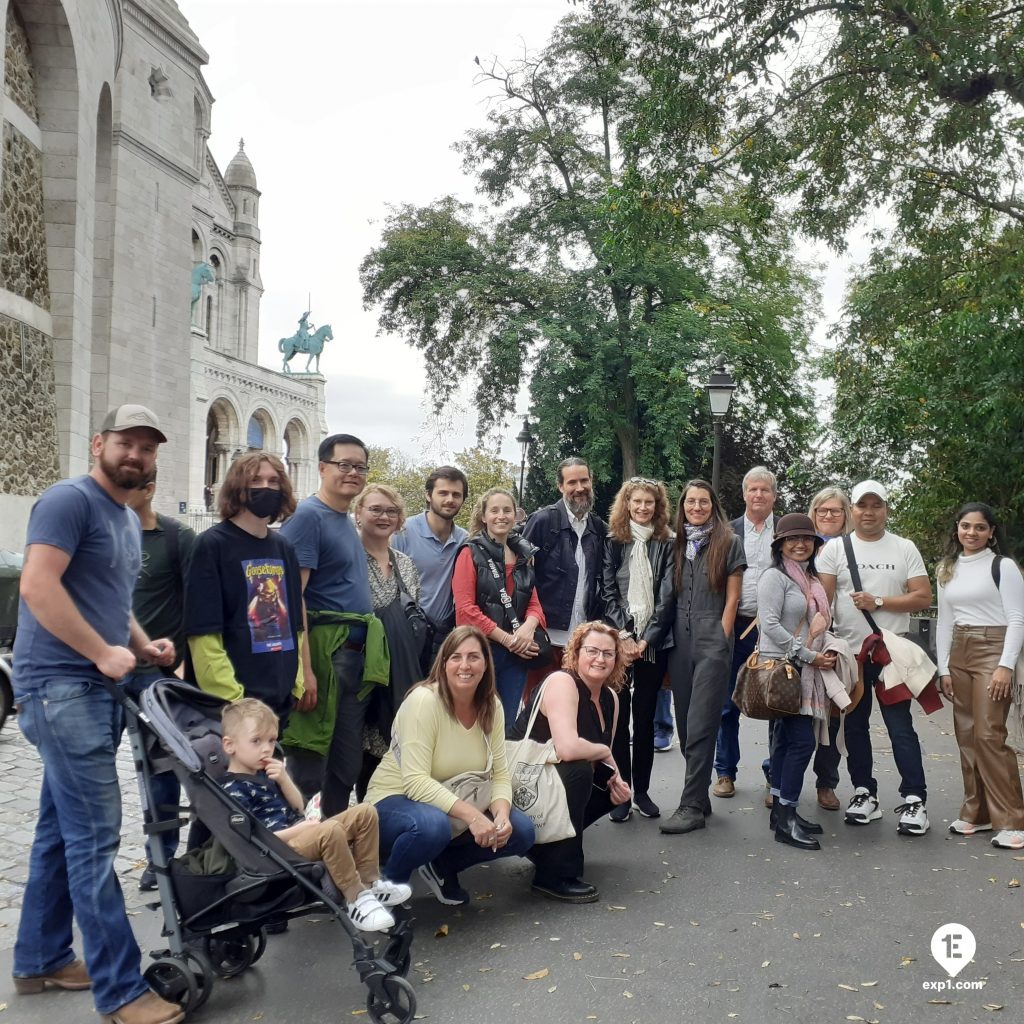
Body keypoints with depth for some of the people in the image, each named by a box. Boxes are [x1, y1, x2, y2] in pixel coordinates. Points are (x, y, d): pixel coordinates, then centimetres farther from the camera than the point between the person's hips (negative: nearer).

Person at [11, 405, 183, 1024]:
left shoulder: (131, 522, 18)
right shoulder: (70, 500, -10)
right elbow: (38, 586, -20)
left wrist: (143, 646, 9)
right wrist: (104, 653, -17)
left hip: (97, 688, 9)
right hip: (61, 686, -9)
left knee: (62, 830, 16)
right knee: (95, 836, -8)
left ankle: (41, 960, 29)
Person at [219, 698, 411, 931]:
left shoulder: (264, 772, 17)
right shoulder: (233, 790, -11)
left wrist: (284, 778, -2)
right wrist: (297, 831, -22)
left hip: (299, 833, 10)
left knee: (365, 812, 1)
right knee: (332, 829, -37)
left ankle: (369, 882, 2)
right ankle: (357, 899, -25)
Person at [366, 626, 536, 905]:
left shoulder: (491, 706, -5)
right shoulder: (424, 700, -23)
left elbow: (500, 773, -4)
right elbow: (416, 781, -29)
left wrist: (502, 815, -24)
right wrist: (472, 815, -36)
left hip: (456, 808, 6)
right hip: (394, 800, -6)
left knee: (521, 832, -12)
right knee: (433, 826, -38)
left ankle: (441, 866, 11)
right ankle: (388, 884, -6)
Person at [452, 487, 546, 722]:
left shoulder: (524, 554, 12)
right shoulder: (471, 553, -5)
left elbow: (533, 602, 13)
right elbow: (465, 609, -12)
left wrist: (529, 626, -10)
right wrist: (506, 638, -14)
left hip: (516, 654, 5)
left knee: (509, 721, 11)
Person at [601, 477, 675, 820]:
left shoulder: (666, 544, 5)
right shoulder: (614, 542, 4)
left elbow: (668, 596, -1)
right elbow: (608, 591, -2)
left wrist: (646, 639, -11)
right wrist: (624, 635, -12)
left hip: (653, 642, 1)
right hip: (617, 640, -1)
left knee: (645, 716, 7)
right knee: (618, 716, 1)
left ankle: (641, 790, 16)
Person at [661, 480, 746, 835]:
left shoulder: (729, 542, 1)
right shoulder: (676, 543, 12)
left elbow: (732, 598, -1)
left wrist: (721, 639, -7)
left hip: (713, 639, -5)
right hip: (680, 640, 5)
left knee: (700, 725, -8)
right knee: (685, 723, 8)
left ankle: (692, 806, -6)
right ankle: (699, 795, 19)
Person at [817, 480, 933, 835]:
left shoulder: (904, 548, 4)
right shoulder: (835, 548, 4)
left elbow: (923, 597, -2)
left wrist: (878, 602, -12)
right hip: (849, 652, 2)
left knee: (900, 726, -4)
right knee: (855, 725, 11)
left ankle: (914, 799, 4)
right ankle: (864, 792, 23)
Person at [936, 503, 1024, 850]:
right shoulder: (947, 570, 13)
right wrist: (944, 668, 9)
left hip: (993, 651, -6)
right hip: (959, 654, 6)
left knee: (989, 735, -12)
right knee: (966, 735, 7)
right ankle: (977, 813, 16)